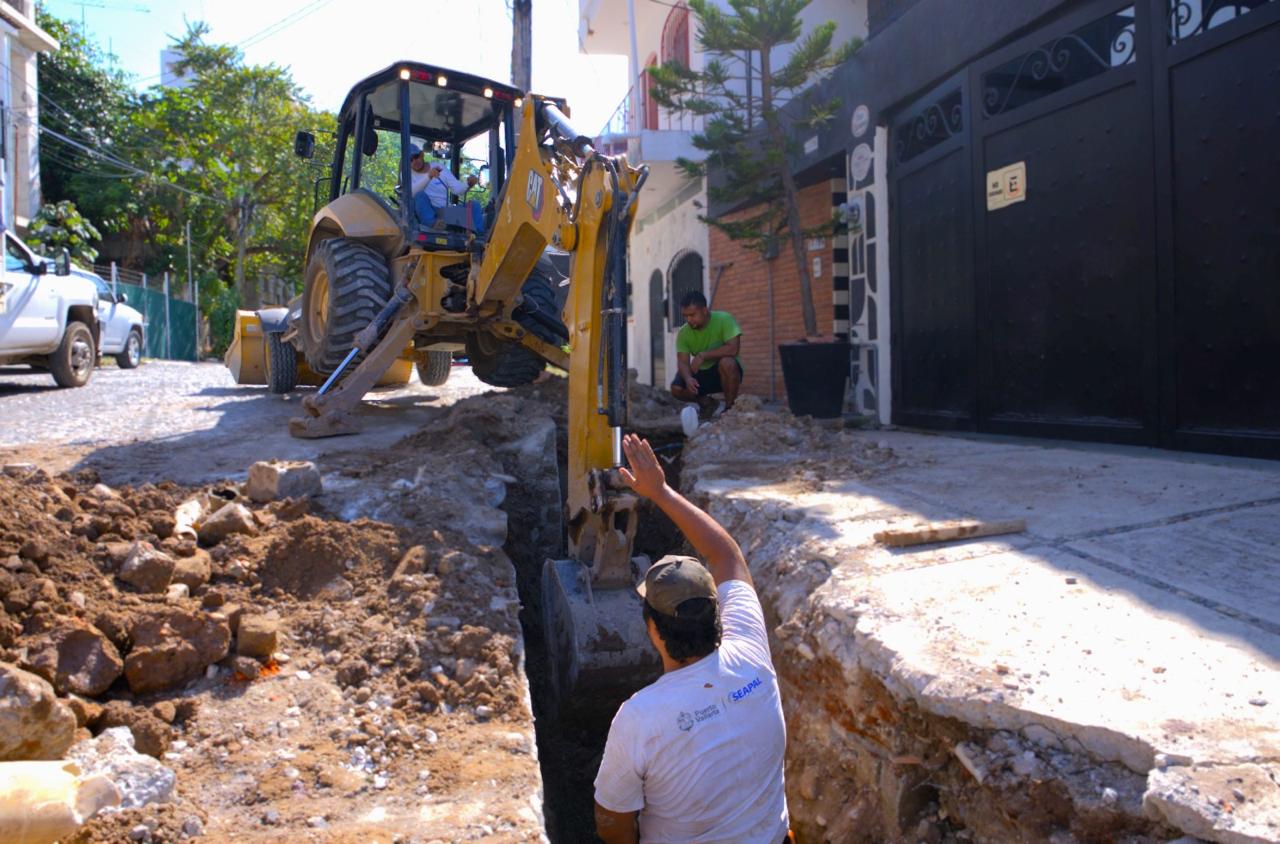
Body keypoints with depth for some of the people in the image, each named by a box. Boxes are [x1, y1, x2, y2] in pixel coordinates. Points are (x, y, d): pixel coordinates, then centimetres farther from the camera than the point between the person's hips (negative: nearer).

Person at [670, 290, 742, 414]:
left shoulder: (724, 319, -20)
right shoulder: (683, 333, -9)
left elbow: (733, 348, -30)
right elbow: (682, 362, -13)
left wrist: (703, 355, -31)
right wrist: (688, 378, -36)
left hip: (726, 372, -3)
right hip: (702, 373, 4)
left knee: (727, 362, -37)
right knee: (677, 388, -20)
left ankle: (730, 407, -16)